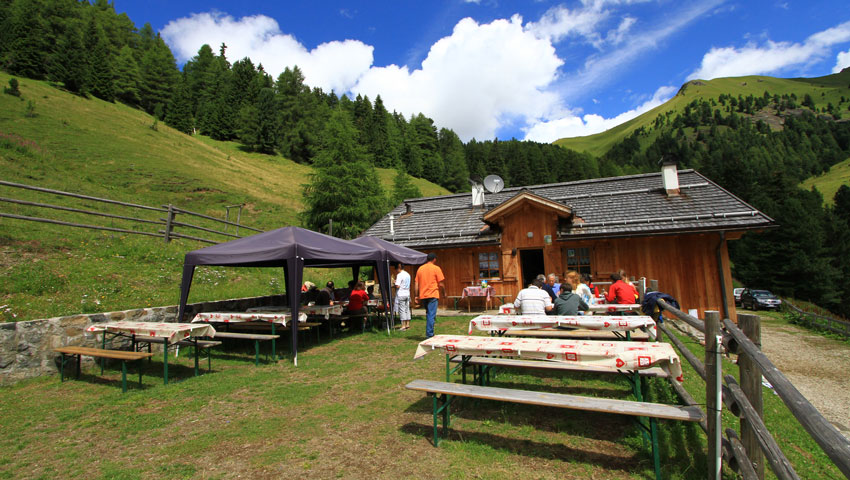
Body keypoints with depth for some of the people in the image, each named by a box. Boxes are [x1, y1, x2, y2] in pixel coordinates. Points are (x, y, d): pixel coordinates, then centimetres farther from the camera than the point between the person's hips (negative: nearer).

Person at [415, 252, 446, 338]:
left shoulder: (420, 268, 11)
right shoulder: (436, 268, -4)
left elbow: (416, 284, 10)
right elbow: (441, 284, -6)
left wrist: (417, 296, 13)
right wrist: (444, 293, 9)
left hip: (422, 296, 6)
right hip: (432, 295, -5)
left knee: (428, 314, 18)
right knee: (431, 315, -3)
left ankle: (429, 334, 24)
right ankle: (429, 335, -4)